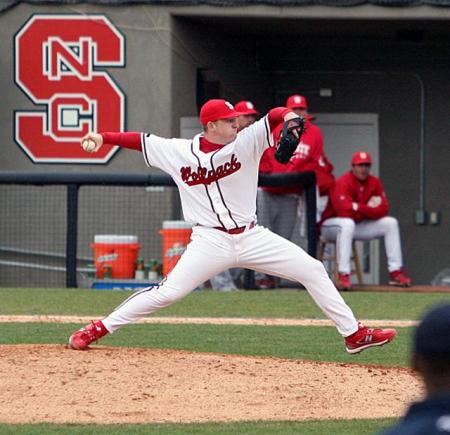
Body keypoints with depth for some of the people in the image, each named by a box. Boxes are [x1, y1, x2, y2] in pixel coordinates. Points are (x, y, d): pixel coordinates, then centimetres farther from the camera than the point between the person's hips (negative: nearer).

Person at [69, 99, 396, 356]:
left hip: (252, 238, 3)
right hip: (211, 241, -3)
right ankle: (98, 330, -2)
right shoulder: (180, 152, -1)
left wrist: (289, 117, -36)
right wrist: (103, 138, -8)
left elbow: (273, 117, -13)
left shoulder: (246, 142, -1)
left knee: (313, 270, -2)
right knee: (167, 292, -13)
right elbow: (142, 141, 4)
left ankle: (354, 335, 7)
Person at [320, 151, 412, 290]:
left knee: (391, 223, -3)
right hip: (332, 225, -7)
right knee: (347, 224, -40)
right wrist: (368, 209, -20)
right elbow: (345, 210, -32)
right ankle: (343, 276, -44)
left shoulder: (374, 183, -1)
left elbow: (383, 209, -8)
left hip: (359, 226, 7)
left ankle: (396, 272, -8)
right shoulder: (344, 183, -20)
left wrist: (359, 208, -20)